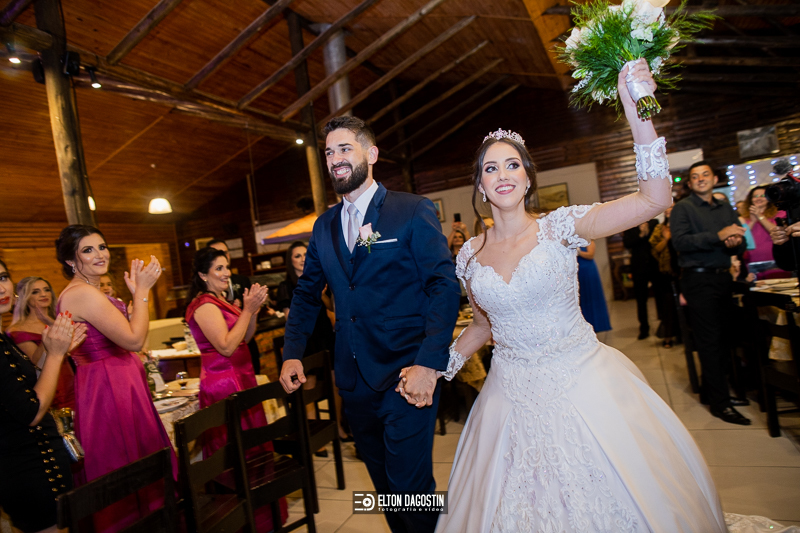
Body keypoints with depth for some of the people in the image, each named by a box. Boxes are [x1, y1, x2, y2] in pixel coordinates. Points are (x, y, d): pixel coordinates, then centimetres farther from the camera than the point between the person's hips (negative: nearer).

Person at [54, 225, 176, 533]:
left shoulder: (87, 292, 12)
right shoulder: (83, 293, -19)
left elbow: (123, 333, 11)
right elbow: (134, 340, -22)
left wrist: (137, 292, 8)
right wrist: (142, 290, -15)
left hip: (112, 386, 10)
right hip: (110, 390, -10)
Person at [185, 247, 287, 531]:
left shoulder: (221, 300, 12)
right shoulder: (204, 305, -16)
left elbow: (245, 337, 13)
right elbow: (227, 347, -23)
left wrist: (253, 309, -2)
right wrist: (248, 309, -20)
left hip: (239, 379, 10)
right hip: (224, 384, -9)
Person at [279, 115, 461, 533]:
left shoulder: (414, 211, -6)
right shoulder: (324, 226, 10)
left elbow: (445, 287, -13)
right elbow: (307, 294, 16)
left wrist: (429, 363, -22)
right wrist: (292, 353, 4)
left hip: (405, 374, -5)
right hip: (354, 380, 6)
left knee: (410, 486, -1)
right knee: (384, 485, 20)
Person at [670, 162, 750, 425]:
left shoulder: (726, 208, 17)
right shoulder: (682, 208, -1)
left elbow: (741, 243, 15)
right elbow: (680, 241, -17)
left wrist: (736, 243, -8)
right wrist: (718, 235, -24)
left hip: (724, 278, 6)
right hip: (699, 280, -6)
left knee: (722, 339, 10)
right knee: (710, 342, -4)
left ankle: (711, 391, 25)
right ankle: (720, 404, 3)